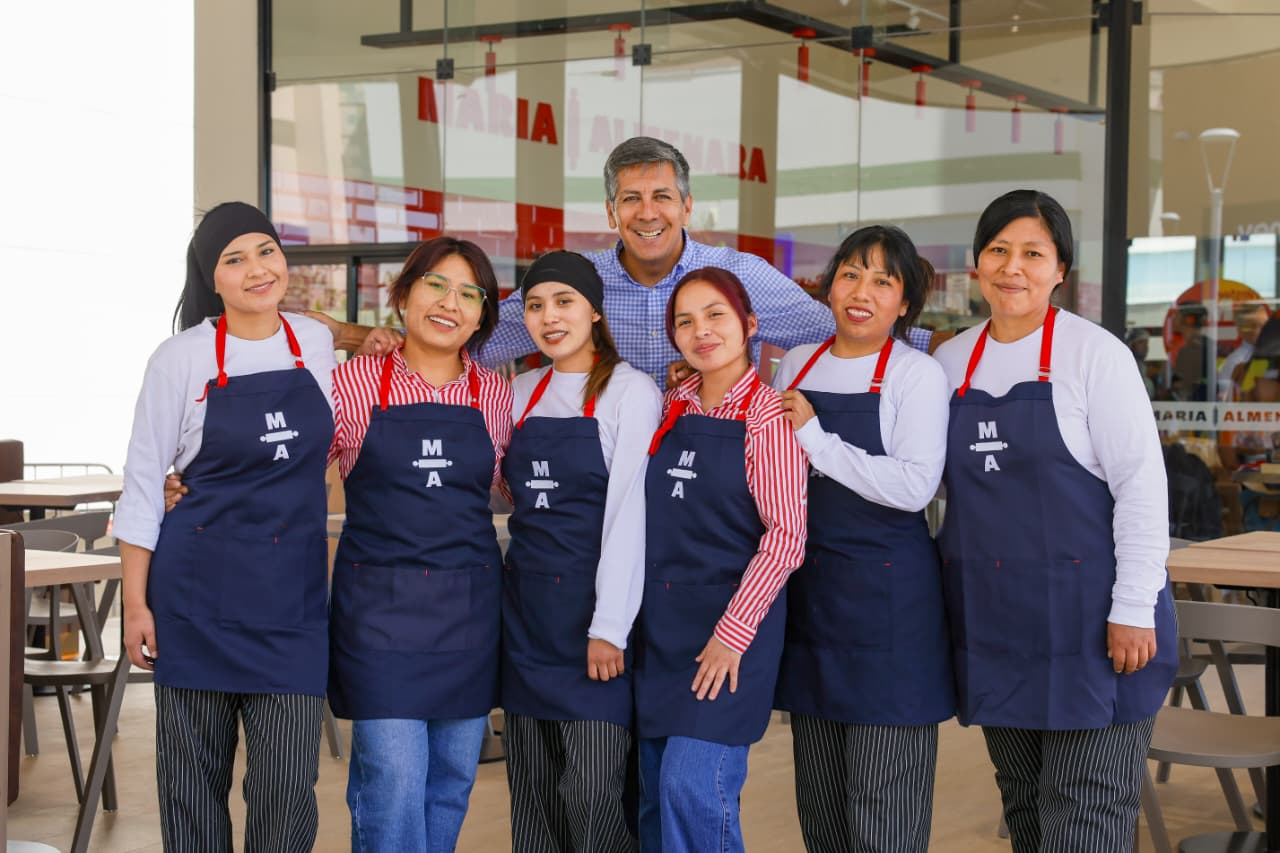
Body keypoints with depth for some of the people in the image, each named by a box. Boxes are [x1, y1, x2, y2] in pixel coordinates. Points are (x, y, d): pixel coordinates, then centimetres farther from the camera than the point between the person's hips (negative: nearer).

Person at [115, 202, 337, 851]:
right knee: (194, 773, 5)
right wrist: (135, 603, -5)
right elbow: (142, 485, -2)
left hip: (294, 588, 2)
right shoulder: (181, 358, -5)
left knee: (288, 783, -3)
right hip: (201, 585, -2)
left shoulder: (315, 343, 6)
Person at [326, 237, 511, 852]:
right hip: (379, 607, -3)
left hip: (469, 609, 3)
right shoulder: (353, 382, -2)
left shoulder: (497, 396, 6)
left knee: (452, 777, 9)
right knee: (393, 780, -8)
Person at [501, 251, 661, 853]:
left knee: (590, 791, -9)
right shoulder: (523, 391, 12)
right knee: (533, 791, 9)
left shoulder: (630, 390, -7)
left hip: (593, 605, -6)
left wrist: (609, 627, -17)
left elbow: (628, 512, -13)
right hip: (527, 607, 6)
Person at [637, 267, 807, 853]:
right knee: (656, 795, 8)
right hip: (660, 622, 6)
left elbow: (785, 536, -14)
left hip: (729, 626, -6)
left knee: (692, 787, -14)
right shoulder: (673, 406, 9)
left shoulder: (767, 415, -9)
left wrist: (731, 634, -17)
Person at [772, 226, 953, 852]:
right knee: (819, 800, 13)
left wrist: (817, 441, -17)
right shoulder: (796, 366, 11)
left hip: (887, 593, -6)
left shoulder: (917, 374, -7)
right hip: (807, 587, 6)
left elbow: (915, 486, -19)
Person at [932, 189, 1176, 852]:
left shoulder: (1094, 354, -7)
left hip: (1087, 614, -5)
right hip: (990, 617, 5)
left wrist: (1134, 610, -15)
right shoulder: (951, 362, 9)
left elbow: (1141, 484, -10)